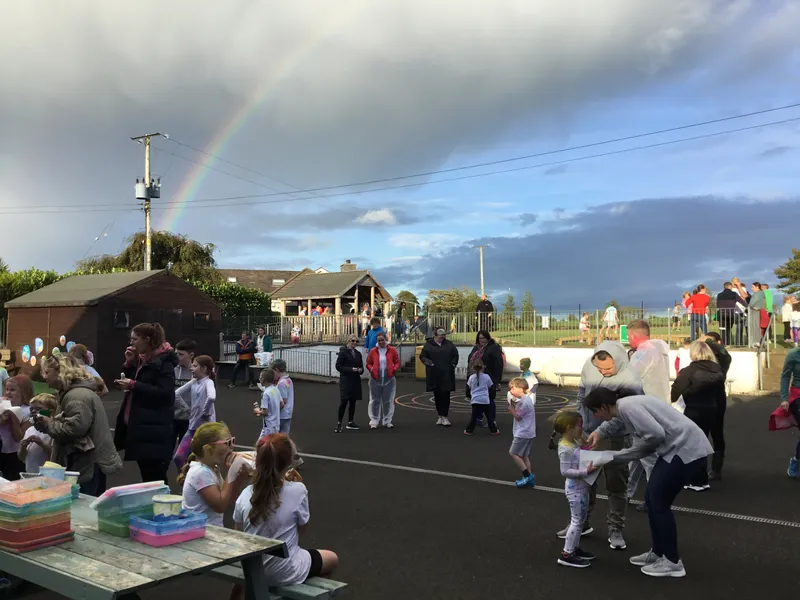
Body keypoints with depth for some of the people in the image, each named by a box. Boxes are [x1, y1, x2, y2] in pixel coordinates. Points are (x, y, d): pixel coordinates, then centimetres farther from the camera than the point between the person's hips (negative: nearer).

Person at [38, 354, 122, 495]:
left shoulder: (77, 396, -16)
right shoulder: (73, 392, 19)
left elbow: (74, 428, -26)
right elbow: (66, 423, 23)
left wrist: (48, 425, -12)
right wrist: (49, 422, 6)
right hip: (86, 464, 11)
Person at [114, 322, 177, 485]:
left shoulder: (163, 361, -12)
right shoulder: (142, 360, 15)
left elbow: (164, 392, -22)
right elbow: (132, 381, 18)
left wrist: (133, 385, -21)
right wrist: (129, 363, 4)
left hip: (154, 431, -9)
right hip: (139, 427, 9)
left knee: (155, 479, -6)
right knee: (147, 478, 14)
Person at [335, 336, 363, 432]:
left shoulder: (358, 354, 13)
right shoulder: (343, 352, -5)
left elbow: (361, 366, 18)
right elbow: (338, 366, -9)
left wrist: (360, 370, -6)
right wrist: (351, 369, -18)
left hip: (355, 381, 6)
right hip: (345, 381, -6)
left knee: (353, 402, 10)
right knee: (344, 401, -10)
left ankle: (350, 422, 20)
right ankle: (339, 423, -2)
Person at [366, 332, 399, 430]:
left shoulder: (392, 350, 1)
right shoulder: (373, 351, 1)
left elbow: (397, 362, 5)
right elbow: (368, 364, 6)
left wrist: (394, 369, -14)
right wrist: (371, 369, -13)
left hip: (389, 379, 0)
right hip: (375, 380, 0)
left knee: (388, 401, 7)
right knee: (375, 401, 6)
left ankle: (387, 421, 18)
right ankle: (374, 421, 13)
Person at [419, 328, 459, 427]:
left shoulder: (449, 344, 6)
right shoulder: (428, 345, 1)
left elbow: (455, 355, 15)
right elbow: (422, 357, 3)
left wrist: (453, 364, 2)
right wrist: (429, 363, -12)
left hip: (447, 375, 0)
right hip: (434, 375, 0)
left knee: (445, 396, -6)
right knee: (437, 396, 8)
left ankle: (444, 417, -2)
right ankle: (440, 416, 19)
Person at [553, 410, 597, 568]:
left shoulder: (576, 442, 7)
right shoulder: (565, 449, -22)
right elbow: (565, 471, -25)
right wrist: (586, 471, -28)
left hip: (582, 488, 10)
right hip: (575, 490, -10)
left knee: (581, 520, 17)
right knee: (577, 521, -5)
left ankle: (575, 548, 29)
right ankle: (566, 555, 1)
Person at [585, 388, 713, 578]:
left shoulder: (627, 406, -18)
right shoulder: (623, 407, 12)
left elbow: (655, 434, -24)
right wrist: (598, 433, 20)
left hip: (686, 450, -10)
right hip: (677, 449, 10)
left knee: (659, 503, -2)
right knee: (652, 499, 14)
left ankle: (673, 562, 9)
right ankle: (658, 553, 26)